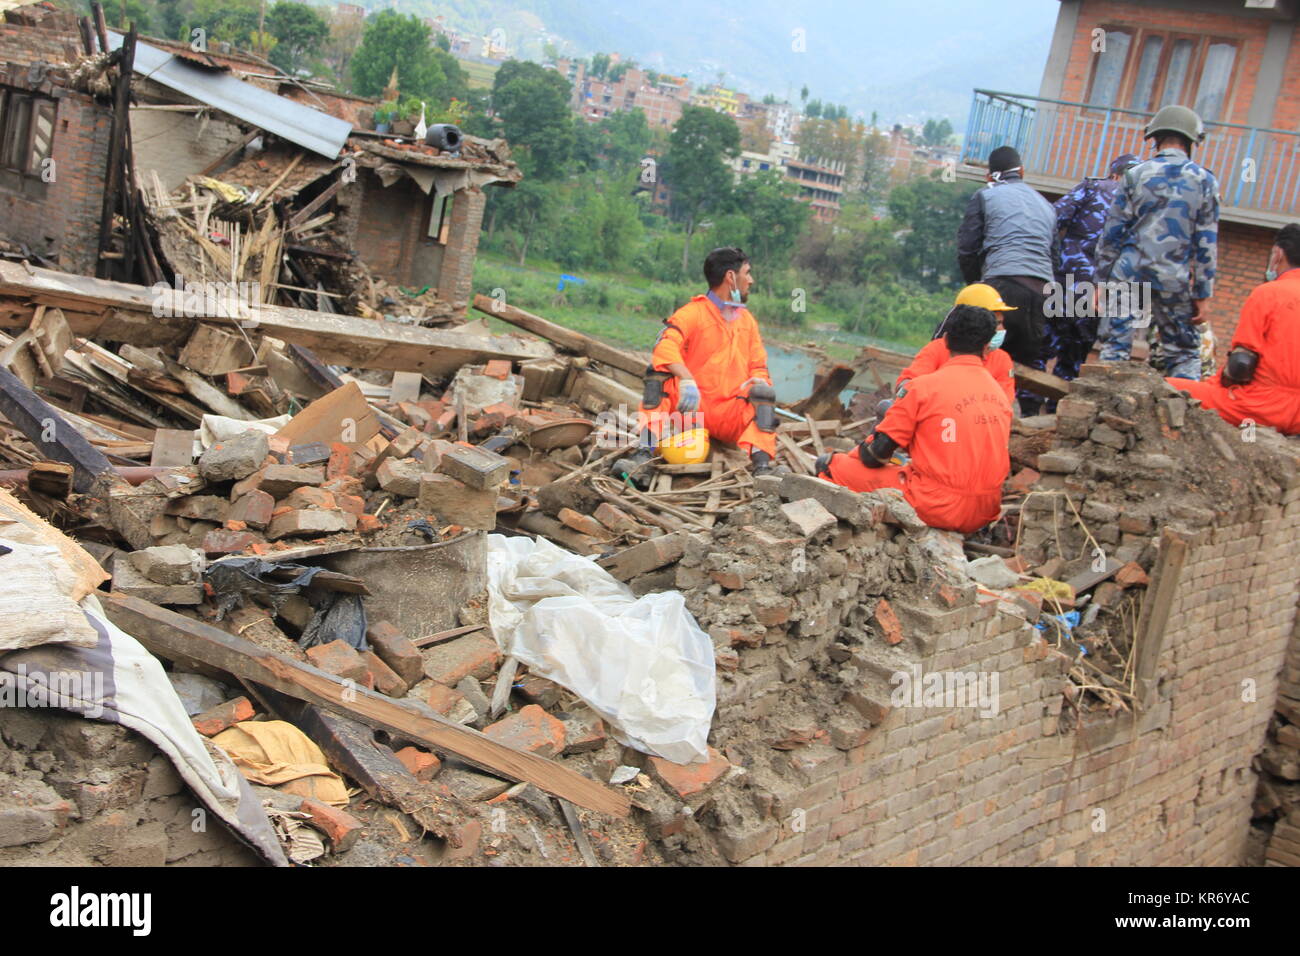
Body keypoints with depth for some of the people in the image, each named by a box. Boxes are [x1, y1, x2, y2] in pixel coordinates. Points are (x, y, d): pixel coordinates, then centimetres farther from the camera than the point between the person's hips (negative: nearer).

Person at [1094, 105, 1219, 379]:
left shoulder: (1135, 175, 2)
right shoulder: (1204, 181, 3)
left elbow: (1111, 233, 2)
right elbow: (1207, 244, 2)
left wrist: (1102, 281, 8)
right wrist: (1203, 295, 5)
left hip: (1128, 275, 0)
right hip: (1174, 282, 0)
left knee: (1115, 346, 1)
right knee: (1184, 354, 9)